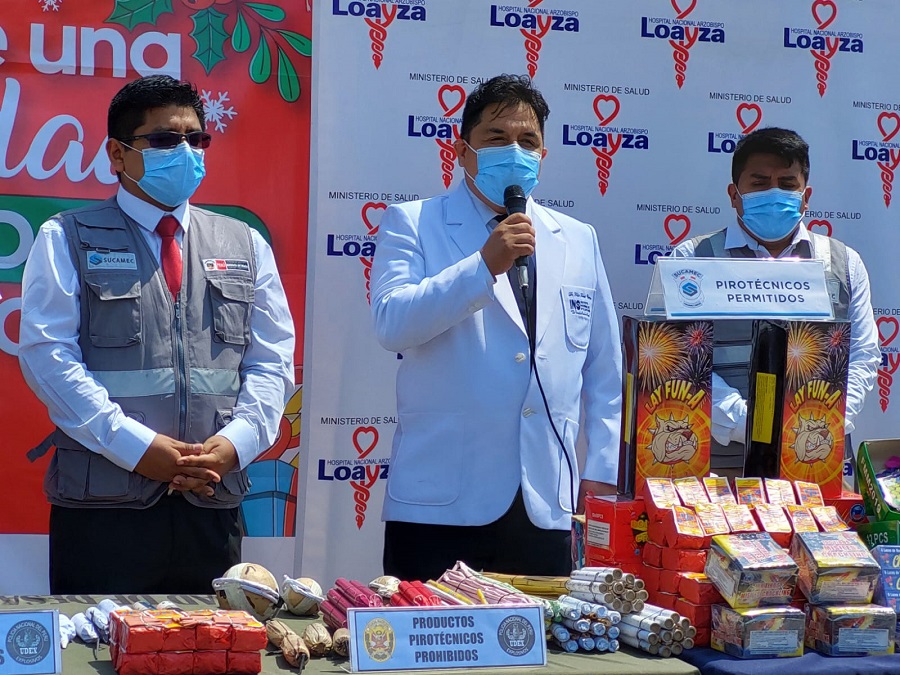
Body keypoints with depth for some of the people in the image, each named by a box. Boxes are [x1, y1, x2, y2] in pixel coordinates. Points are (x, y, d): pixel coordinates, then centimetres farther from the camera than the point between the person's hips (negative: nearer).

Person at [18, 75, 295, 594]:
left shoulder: (245, 246, 15)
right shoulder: (68, 239, 5)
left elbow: (272, 361, 11)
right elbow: (48, 352, -6)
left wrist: (236, 441, -8)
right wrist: (134, 445, -15)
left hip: (213, 504, 3)